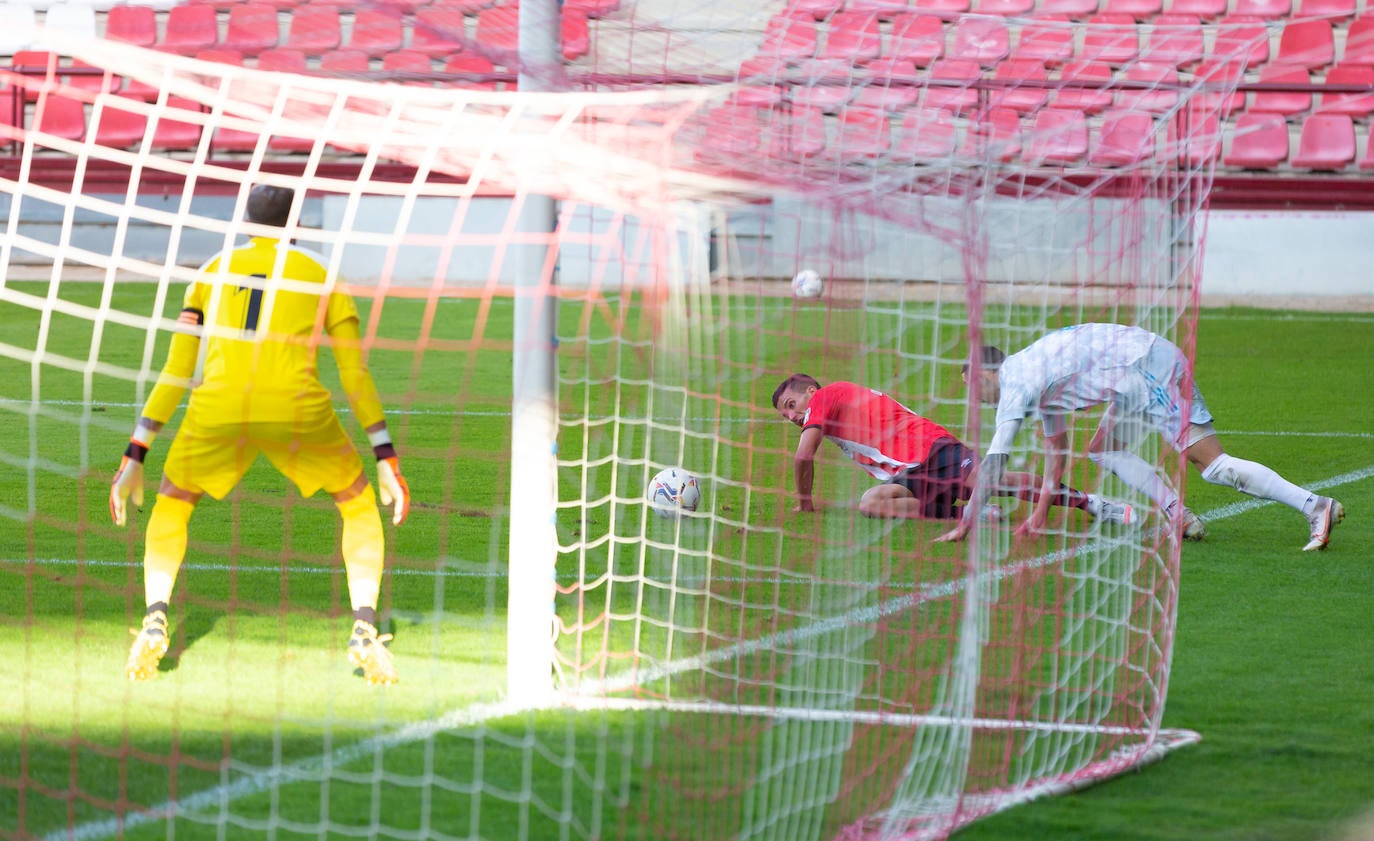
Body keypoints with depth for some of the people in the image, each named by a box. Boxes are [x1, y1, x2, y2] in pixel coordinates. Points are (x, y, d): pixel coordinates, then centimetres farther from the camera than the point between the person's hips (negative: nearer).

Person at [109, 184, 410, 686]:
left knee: (172, 506, 27)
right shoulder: (321, 274, 20)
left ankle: (154, 621, 4)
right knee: (359, 506, 22)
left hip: (219, 407, 1)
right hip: (296, 407, -1)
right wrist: (387, 460, 17)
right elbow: (356, 377, 15)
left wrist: (135, 458, 23)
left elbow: (174, 374, 21)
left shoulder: (212, 272, 23)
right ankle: (364, 632, 3)